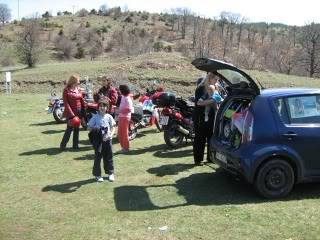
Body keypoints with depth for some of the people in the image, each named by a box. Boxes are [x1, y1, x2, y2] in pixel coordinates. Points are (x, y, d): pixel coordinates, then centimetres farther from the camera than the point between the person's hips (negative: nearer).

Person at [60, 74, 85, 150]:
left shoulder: (78, 89, 7)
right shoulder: (66, 90, -10)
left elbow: (82, 100, 11)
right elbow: (66, 103, -13)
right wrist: (71, 114, -20)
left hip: (79, 111, 6)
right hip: (70, 112, -6)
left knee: (77, 129, 10)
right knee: (69, 129, -5)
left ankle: (75, 145, 20)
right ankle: (63, 145, 8)